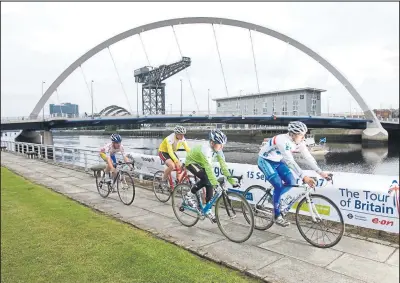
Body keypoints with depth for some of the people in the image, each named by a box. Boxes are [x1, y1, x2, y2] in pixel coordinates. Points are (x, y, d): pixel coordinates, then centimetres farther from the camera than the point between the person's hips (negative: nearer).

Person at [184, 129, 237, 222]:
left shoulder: (218, 150, -17)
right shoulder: (205, 149, -38)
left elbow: (223, 165, -17)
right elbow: (209, 167, -46)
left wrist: (231, 180, -22)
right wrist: (215, 183, -52)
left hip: (201, 164, 7)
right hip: (191, 162, -7)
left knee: (209, 184, -6)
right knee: (206, 178, -28)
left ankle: (208, 209, 7)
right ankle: (189, 195, -9)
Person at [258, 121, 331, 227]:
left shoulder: (299, 142, -10)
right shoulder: (283, 140, -34)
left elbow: (308, 157, -9)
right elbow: (290, 161, -41)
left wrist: (321, 172, -17)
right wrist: (304, 177, -46)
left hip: (277, 162, 8)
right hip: (265, 161, -8)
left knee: (291, 182, -4)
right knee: (279, 185, -17)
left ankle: (274, 197, 18)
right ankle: (277, 215, -1)